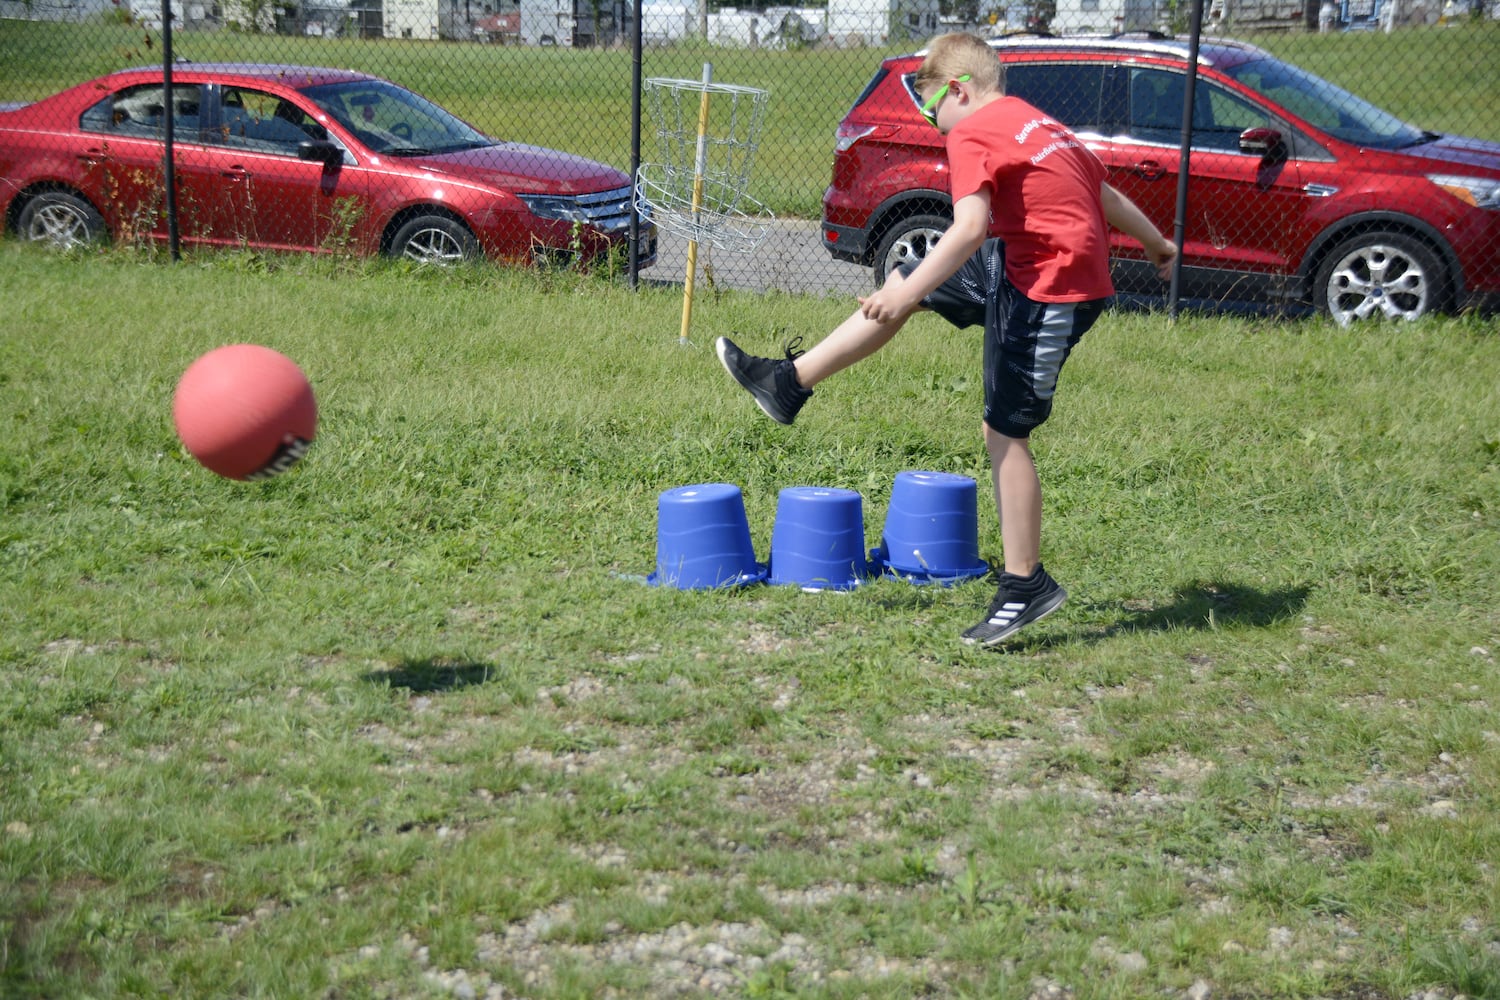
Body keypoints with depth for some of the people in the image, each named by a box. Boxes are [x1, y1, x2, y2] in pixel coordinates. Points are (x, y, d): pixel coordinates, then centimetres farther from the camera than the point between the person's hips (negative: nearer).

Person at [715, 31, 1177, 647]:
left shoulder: (971, 134, -12)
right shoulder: (1037, 124, 15)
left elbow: (970, 229, -26)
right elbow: (1106, 194, 23)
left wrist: (909, 295, -26)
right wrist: (1156, 243, 37)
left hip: (1049, 294, -10)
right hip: (1026, 267, 10)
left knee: (1005, 432, -3)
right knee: (903, 281, 16)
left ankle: (1025, 587, 4)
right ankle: (788, 383, 25)